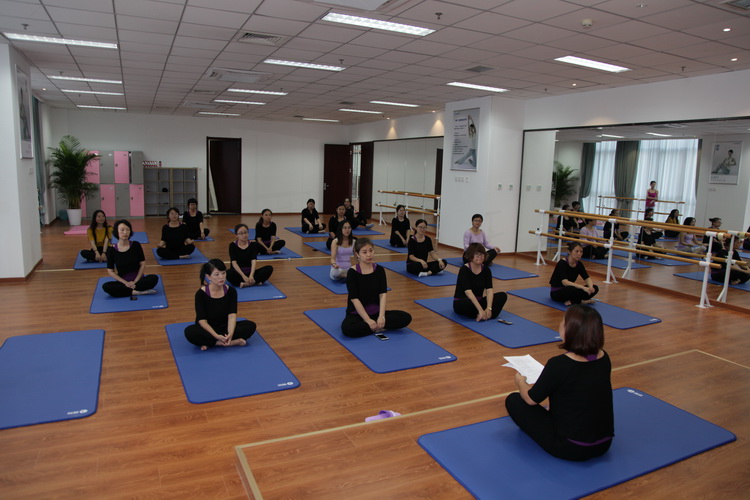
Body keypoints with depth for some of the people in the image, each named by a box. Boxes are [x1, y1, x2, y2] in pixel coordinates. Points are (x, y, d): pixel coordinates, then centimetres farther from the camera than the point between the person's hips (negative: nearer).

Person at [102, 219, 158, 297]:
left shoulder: (136, 245, -5)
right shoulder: (112, 250, -6)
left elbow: (142, 265, -2)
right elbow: (110, 271, -3)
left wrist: (135, 281, -12)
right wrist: (126, 283, -14)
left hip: (138, 279, 0)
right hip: (122, 282, 0)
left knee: (154, 278, -28)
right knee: (106, 286, -29)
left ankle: (127, 290, -22)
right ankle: (136, 292, -26)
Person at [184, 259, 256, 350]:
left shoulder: (231, 291, -9)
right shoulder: (201, 294, -16)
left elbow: (232, 315, -18)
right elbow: (202, 320, -20)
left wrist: (230, 334, -37)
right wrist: (216, 336, -36)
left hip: (224, 327, 2)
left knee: (250, 326, -22)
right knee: (190, 332, -35)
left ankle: (210, 342, -22)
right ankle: (234, 342, -29)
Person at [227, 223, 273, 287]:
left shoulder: (253, 244, 0)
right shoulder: (232, 245, -4)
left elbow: (254, 261, -12)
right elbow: (234, 262, -15)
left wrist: (251, 275, -30)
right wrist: (243, 276, -29)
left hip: (250, 272, 2)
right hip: (237, 273, -2)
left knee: (269, 268, -21)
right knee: (228, 274, -37)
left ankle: (246, 283, -29)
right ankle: (255, 282, -29)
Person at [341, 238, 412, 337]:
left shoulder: (379, 270, 0)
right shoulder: (352, 272, -12)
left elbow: (383, 294, -7)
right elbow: (354, 299, -16)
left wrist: (381, 316, -21)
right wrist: (368, 320, -21)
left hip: (376, 312, 3)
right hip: (357, 313, -3)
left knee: (406, 318, -16)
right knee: (347, 328, -37)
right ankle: (379, 328, -16)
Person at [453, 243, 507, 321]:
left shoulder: (486, 270, -2)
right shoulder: (464, 270, -19)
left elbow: (489, 290, -13)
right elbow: (468, 292, -30)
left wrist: (489, 308, -30)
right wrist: (481, 310, -39)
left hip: (478, 301, 6)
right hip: (461, 303, -6)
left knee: (503, 295, -14)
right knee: (469, 303, -41)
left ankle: (485, 315, -27)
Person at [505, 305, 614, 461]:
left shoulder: (559, 364, -25)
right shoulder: (604, 358, -5)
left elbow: (531, 399, -9)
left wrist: (520, 382, 11)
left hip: (571, 447, -7)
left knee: (513, 400, 8)